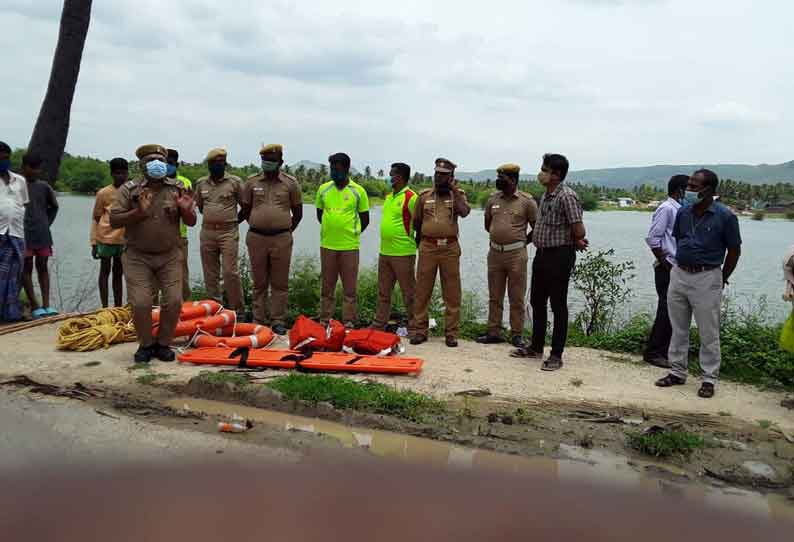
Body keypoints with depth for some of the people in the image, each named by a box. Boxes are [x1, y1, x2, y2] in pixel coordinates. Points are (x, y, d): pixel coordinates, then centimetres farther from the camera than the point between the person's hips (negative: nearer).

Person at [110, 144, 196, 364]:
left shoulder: (177, 189, 2)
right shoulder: (129, 190, -2)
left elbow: (191, 222, 4)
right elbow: (114, 221, -7)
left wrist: (184, 210, -18)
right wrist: (138, 212, -23)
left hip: (169, 256, 2)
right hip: (138, 257, -1)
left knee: (174, 301, -6)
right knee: (140, 303, -9)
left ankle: (163, 344, 13)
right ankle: (146, 345, 13)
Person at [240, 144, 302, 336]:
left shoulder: (290, 183, 2)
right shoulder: (252, 182, 5)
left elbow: (298, 213, 8)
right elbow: (245, 210, 14)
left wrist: (286, 231, 9)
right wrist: (258, 227, 13)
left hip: (281, 239, -1)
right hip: (256, 238, 1)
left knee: (280, 283, 3)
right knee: (259, 283, 8)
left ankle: (278, 321, 10)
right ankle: (258, 320, 16)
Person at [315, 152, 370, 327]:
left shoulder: (358, 191, -2)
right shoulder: (323, 189, 6)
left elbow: (365, 219, 5)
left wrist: (353, 233, 5)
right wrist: (330, 230, 13)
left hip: (350, 246, -3)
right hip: (327, 245, 3)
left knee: (350, 288, 3)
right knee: (327, 286, 12)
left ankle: (349, 324, 11)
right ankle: (324, 322, 21)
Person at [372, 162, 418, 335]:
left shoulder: (411, 197, -12)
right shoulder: (388, 196, 14)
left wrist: (416, 243, -6)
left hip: (403, 253, -8)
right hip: (384, 252, 8)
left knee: (409, 293, 1)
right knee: (383, 292, 15)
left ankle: (414, 327, 10)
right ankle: (379, 325, 24)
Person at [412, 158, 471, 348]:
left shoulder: (458, 195, 6)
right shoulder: (424, 195, 10)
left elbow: (464, 212, -14)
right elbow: (416, 221, 18)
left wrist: (455, 191, -10)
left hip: (450, 248, -1)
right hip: (427, 247, 1)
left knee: (452, 292, 2)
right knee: (422, 290, 3)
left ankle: (451, 332, 9)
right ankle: (421, 330, 12)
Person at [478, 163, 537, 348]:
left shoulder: (527, 201, -3)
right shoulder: (493, 199, 8)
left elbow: (537, 227, 2)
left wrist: (523, 241, 3)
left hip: (516, 254, -4)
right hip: (495, 253, 4)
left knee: (517, 298, 3)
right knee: (494, 297, 10)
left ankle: (517, 335, 12)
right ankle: (494, 332, 18)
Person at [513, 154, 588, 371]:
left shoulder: (567, 196, -18)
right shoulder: (546, 194, 10)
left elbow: (579, 231, -21)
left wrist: (574, 243, -1)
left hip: (560, 256, -9)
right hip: (542, 254, 9)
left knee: (558, 306, 0)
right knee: (537, 302, 16)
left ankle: (556, 355, 10)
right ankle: (536, 347, 29)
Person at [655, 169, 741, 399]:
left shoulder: (725, 216, -11)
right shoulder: (683, 212, 2)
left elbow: (734, 251, -3)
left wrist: (722, 280, 2)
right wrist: (682, 262, 12)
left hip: (707, 278, -5)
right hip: (679, 274, 5)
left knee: (708, 333, 3)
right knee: (678, 329, 13)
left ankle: (709, 379, 15)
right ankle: (677, 373, 25)